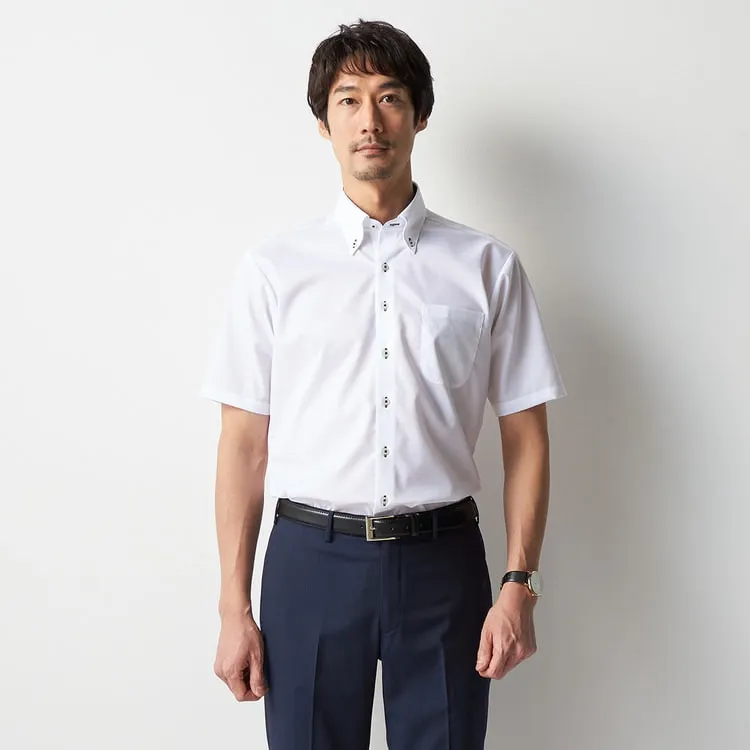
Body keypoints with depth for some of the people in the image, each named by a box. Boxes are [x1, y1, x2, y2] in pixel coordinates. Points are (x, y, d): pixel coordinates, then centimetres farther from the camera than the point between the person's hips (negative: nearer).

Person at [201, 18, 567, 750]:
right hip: (311, 559, 0)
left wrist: (519, 583, -4)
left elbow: (525, 436, 3)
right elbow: (243, 442, 1)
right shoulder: (274, 267, 1)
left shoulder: (487, 266, 2)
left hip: (442, 560, 1)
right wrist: (234, 607, -1)